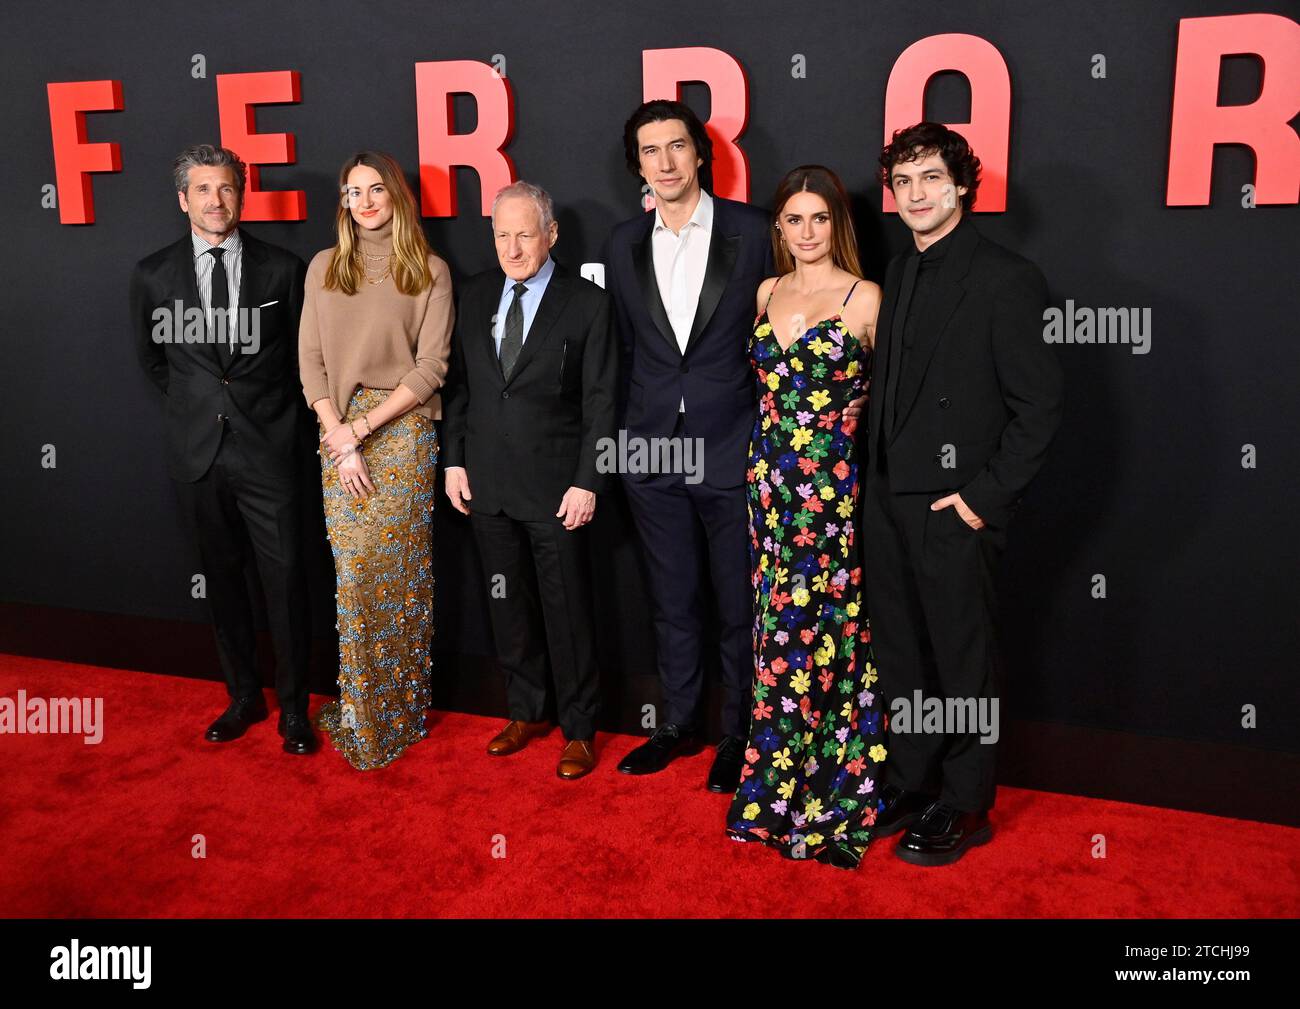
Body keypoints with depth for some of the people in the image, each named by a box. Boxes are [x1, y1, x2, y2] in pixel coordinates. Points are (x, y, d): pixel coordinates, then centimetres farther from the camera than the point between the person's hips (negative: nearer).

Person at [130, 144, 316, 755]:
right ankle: (243, 697, 28)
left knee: (285, 580, 0)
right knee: (222, 578, 13)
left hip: (269, 450, -2)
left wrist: (268, 409, 10)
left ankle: (293, 707, 15)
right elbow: (152, 359, 17)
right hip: (198, 452, 2)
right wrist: (199, 406, 14)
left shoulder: (282, 269, -1)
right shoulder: (153, 275, 4)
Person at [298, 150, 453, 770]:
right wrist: (338, 436, -6)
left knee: (401, 571, 0)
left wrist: (363, 425, -11)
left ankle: (400, 711, 14)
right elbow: (311, 360, 7)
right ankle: (360, 714, 15)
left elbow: (431, 365, -4)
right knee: (353, 572, 2)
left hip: (403, 429, -2)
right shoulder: (324, 267, 12)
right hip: (339, 430, 2)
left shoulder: (429, 272, 3)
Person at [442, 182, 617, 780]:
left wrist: (587, 483, -11)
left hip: (555, 489, -4)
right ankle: (526, 712, 32)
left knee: (567, 612, 4)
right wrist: (454, 461, 6)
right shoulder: (474, 297, 7)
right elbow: (458, 385, 12)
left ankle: (578, 729, 20)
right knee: (508, 606, 15)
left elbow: (600, 402, -7)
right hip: (487, 484, 4)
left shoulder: (586, 303, -6)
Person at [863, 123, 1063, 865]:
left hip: (955, 509, -7)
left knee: (962, 663, 7)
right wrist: (880, 480, 8)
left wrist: (986, 496, -15)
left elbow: (1040, 406, -13)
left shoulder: (1006, 278, -11)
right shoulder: (901, 273, 12)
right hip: (890, 500, 7)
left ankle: (965, 808, 24)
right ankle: (912, 785, 32)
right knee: (902, 657, 16)